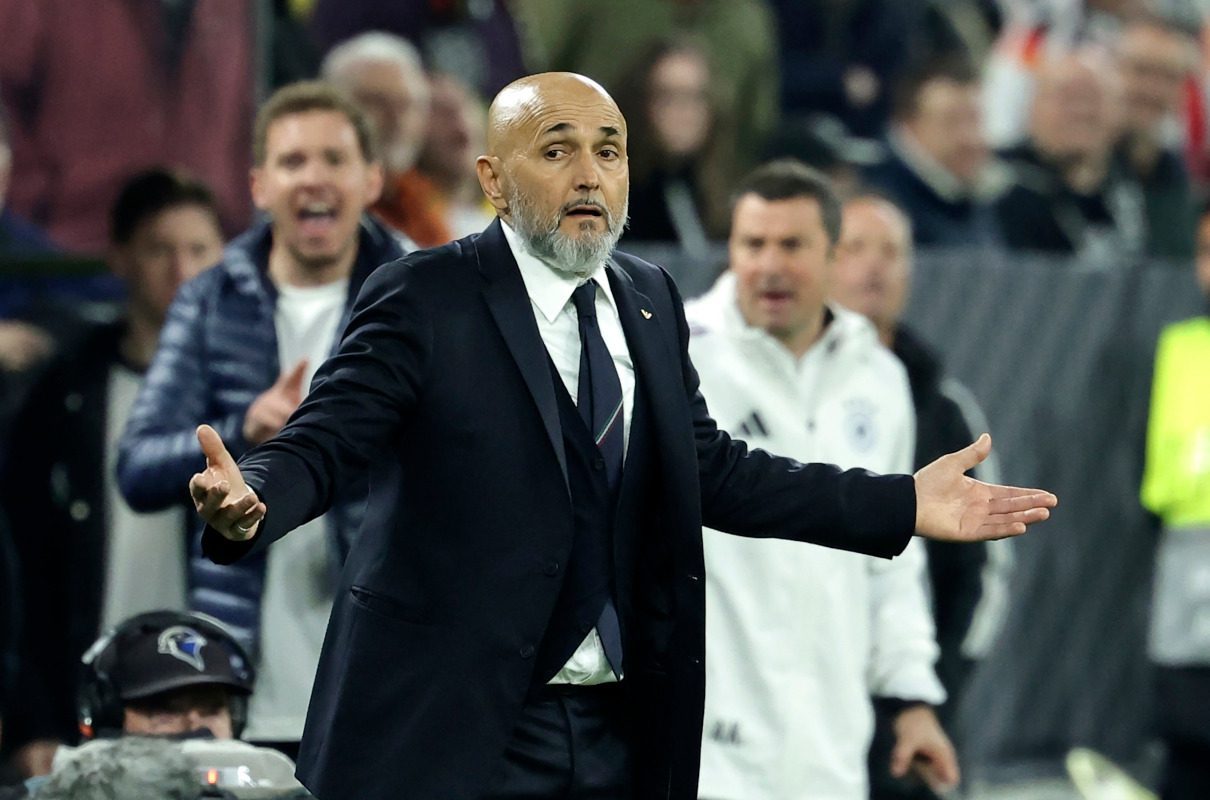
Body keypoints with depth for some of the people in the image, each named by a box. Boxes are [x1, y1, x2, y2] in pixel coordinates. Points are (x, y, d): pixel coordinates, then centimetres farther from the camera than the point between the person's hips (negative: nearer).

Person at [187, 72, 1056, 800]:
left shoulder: (650, 302, 12)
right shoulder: (424, 300, -7)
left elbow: (709, 468, 16)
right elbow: (319, 445, -14)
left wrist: (903, 506, 14)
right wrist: (248, 505, -37)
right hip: (457, 727, -6)